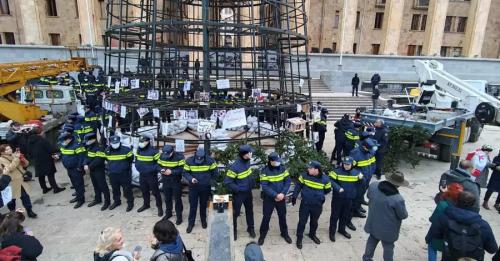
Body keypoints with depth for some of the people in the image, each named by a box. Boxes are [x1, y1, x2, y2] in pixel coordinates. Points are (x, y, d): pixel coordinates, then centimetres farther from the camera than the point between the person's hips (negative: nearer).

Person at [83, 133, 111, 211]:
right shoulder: (89, 148, 12)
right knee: (95, 186, 20)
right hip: (91, 171, 9)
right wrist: (85, 165, -9)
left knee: (103, 186, -2)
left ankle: (107, 201, 6)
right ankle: (97, 199, 35)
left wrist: (89, 167, -21)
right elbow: (87, 157, 9)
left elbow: (98, 161, -26)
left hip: (99, 171, -9)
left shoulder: (99, 148, -20)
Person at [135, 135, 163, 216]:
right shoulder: (138, 150, 4)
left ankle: (159, 207, 15)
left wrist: (152, 169, -24)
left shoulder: (153, 151, -18)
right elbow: (136, 161, 18)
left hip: (152, 175, -6)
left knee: (155, 192, 2)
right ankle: (146, 204, 40)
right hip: (142, 175, 6)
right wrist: (138, 167, 0)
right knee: (144, 191, 21)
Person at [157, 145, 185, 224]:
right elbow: (159, 166, 6)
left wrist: (172, 172, -28)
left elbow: (182, 169, -20)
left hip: (176, 182, -4)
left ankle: (179, 216, 21)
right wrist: (161, 170, -17)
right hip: (165, 182, 5)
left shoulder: (179, 157, -20)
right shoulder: (162, 156, -4)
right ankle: (168, 213, 41)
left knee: (177, 200, 7)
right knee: (167, 199, 20)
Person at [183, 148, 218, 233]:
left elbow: (215, 172, -2)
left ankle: (203, 220, 38)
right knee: (193, 205, 7)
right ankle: (191, 223, 24)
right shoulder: (189, 161, -15)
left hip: (205, 187, 0)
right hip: (193, 187, 0)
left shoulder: (210, 160, -15)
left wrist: (210, 181, -2)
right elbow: (185, 173, -7)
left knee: (203, 205, 17)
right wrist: (191, 179, -24)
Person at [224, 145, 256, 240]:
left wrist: (252, 183, 4)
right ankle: (234, 230, 34)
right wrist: (238, 189, -22)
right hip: (239, 194, -6)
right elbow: (227, 182, -23)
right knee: (235, 213, 11)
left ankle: (251, 228, 42)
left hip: (248, 192, 6)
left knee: (250, 211, 21)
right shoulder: (235, 167, -29)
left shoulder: (247, 161, -8)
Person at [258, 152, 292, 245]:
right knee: (266, 217, 8)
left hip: (281, 198, 3)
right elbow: (264, 186, -20)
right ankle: (262, 235, 28)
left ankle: (284, 233, 38)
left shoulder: (283, 168, -7)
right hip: (269, 198, -3)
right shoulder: (264, 171, -17)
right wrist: (275, 195, -23)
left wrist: (283, 194, -16)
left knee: (282, 216, 17)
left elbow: (288, 181, -5)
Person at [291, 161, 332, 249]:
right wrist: (294, 196, 0)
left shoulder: (325, 179, -17)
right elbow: (298, 186, -2)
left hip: (317, 205, 1)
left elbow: (328, 190, 2)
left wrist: (319, 194, 5)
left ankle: (312, 235, 47)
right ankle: (299, 238, 27)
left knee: (314, 221, 22)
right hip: (305, 203, -1)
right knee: (302, 221, 8)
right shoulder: (305, 175, -15)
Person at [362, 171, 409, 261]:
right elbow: (404, 215, -16)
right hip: (388, 230, -5)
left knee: (372, 241, 29)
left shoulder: (373, 185, -17)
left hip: (373, 224, 6)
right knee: (388, 247, 20)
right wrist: (404, 213, 6)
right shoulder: (398, 199, -33)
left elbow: (368, 196, 4)